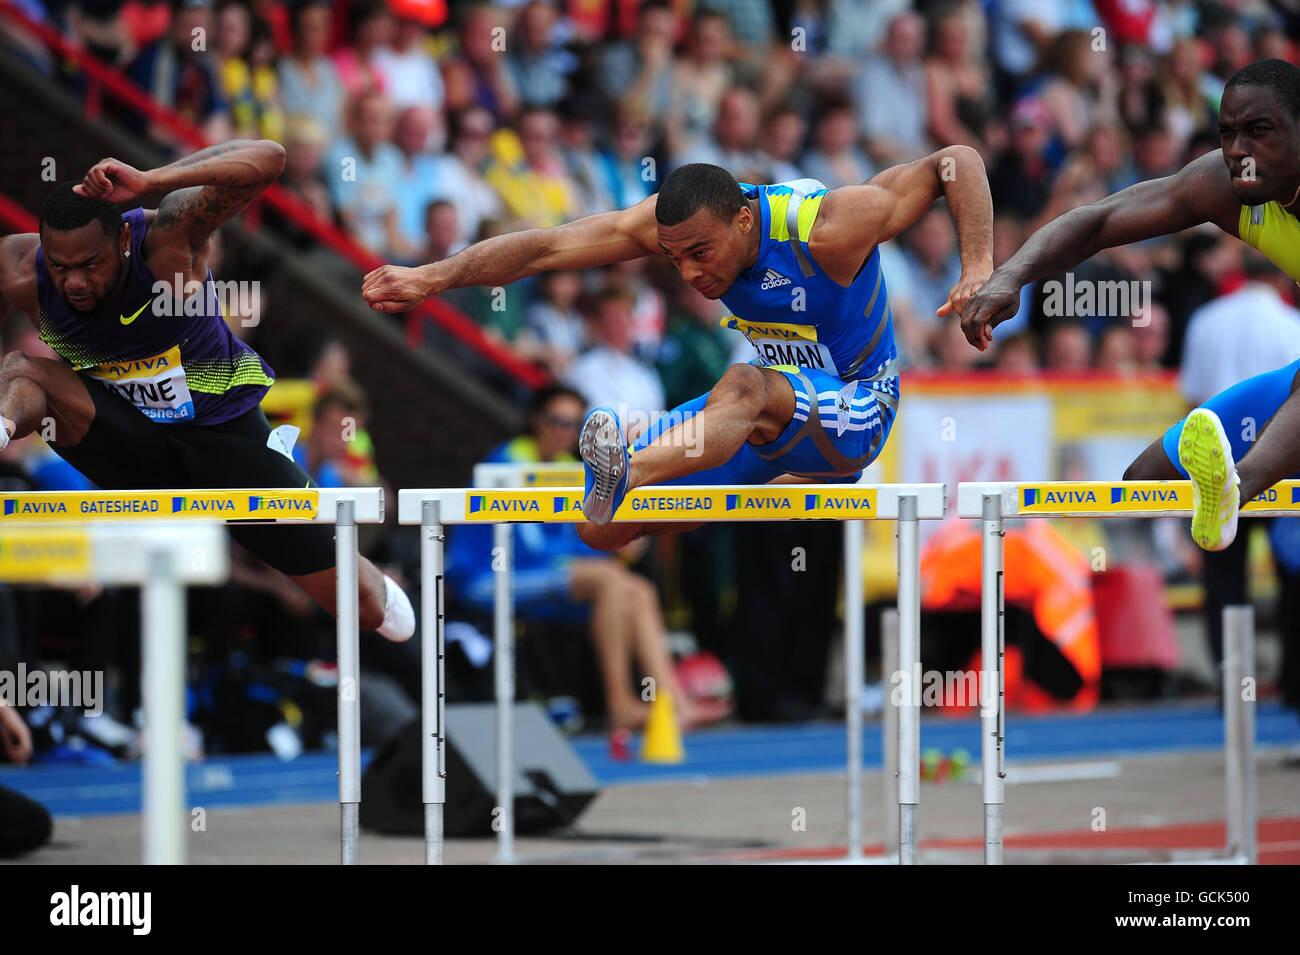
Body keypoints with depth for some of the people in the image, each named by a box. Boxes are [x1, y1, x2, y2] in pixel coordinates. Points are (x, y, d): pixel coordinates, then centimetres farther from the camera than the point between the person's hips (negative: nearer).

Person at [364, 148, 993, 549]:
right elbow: (548, 247, -15)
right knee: (599, 529, -5)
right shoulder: (675, 222, -13)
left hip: (858, 407, -6)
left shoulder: (828, 232, -26)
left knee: (744, 387, -42)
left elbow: (957, 162, -21)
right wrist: (433, 278, -22)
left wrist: (978, 268, -32)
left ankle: (632, 470, -68)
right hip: (773, 403, 6)